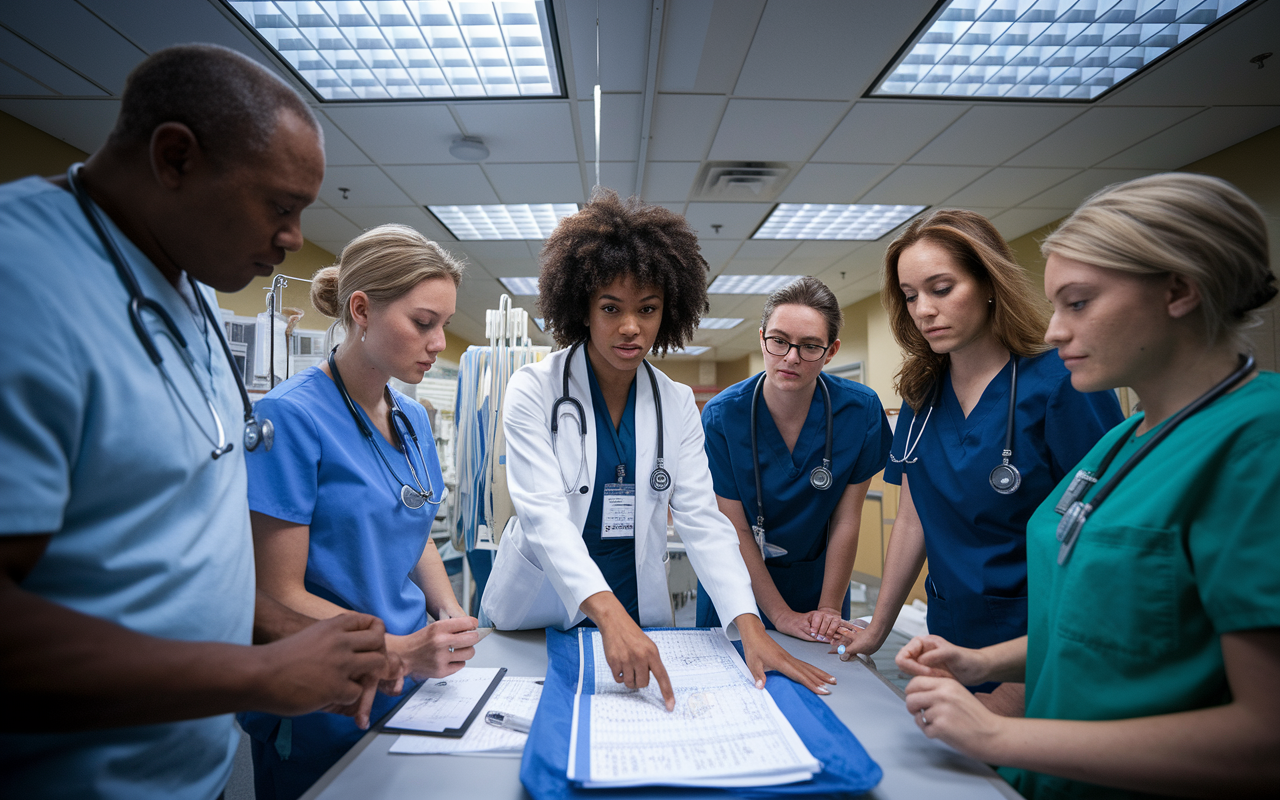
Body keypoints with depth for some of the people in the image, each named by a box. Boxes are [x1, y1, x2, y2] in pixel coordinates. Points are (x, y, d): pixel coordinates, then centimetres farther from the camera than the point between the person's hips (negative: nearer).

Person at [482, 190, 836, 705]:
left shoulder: (678, 405, 0)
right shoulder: (533, 389, -10)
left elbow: (702, 519, -5)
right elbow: (543, 513, -20)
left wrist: (751, 627, -18)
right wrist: (608, 613, -34)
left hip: (640, 618, 2)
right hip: (540, 619, -2)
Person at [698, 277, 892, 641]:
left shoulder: (862, 410, -16)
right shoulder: (720, 416, -21)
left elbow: (846, 520, -11)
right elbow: (735, 530, -17)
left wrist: (828, 609, -10)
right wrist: (780, 614, -15)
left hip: (818, 580, 2)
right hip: (739, 585, -1)